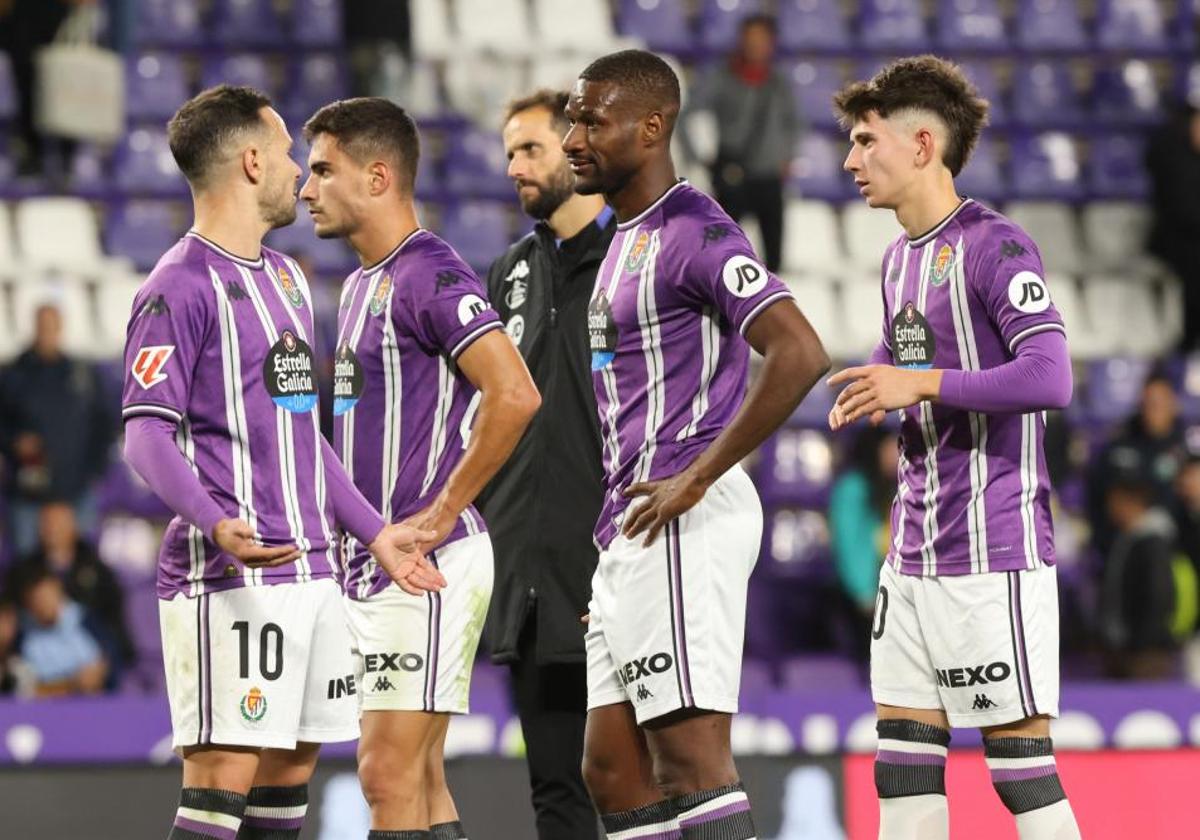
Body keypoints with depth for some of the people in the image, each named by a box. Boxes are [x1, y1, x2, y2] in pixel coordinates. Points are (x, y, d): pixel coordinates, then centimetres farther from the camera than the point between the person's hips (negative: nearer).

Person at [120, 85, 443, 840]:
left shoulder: (285, 277, 19)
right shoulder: (180, 287, -10)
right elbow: (148, 433, -16)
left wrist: (375, 532, 23)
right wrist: (215, 524, -31)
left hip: (311, 571, 9)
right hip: (228, 580, -9)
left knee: (288, 777, 9)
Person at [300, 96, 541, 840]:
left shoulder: (429, 275, -13)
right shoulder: (363, 284, 18)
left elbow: (514, 395, -24)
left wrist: (439, 515, -19)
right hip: (375, 564, 10)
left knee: (390, 776, -12)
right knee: (419, 780, 10)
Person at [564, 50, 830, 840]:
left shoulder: (694, 233, -12)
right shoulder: (625, 239, 19)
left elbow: (800, 354, -24)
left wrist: (696, 479, -22)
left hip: (684, 528, -10)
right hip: (630, 533, 11)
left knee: (692, 757, -12)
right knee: (612, 770, 10)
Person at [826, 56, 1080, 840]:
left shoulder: (994, 246, -12)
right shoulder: (900, 257, 15)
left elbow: (1050, 377, -23)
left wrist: (922, 385, -23)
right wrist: (868, 394, 9)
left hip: (995, 548, -9)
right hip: (915, 553, 9)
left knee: (1018, 753, -6)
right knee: (905, 754, 6)